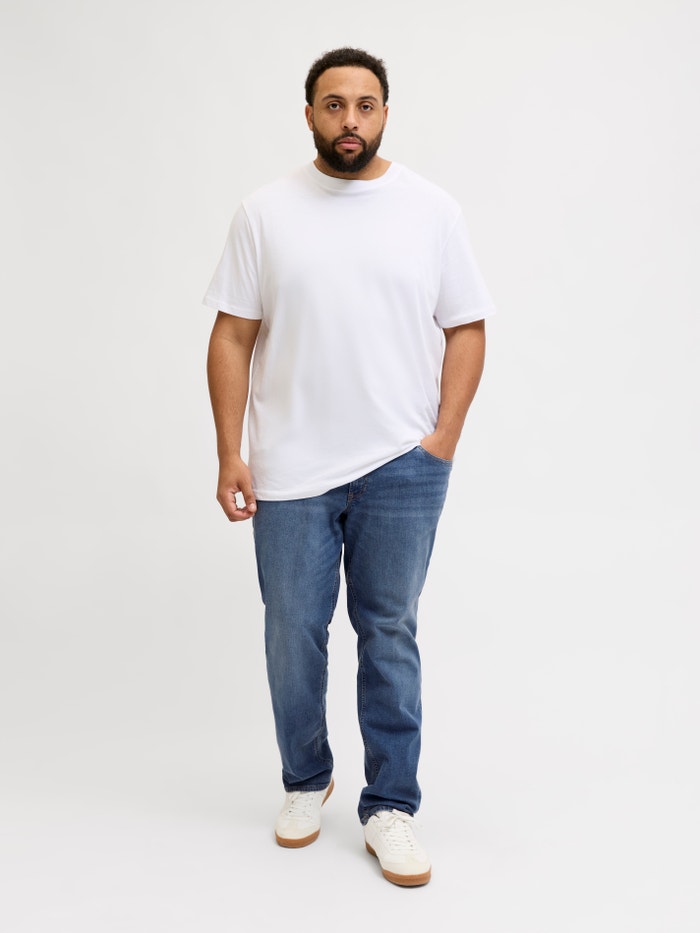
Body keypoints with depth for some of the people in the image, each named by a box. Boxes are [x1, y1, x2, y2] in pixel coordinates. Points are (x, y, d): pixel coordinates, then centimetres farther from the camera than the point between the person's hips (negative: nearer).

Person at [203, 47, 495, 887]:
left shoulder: (432, 210, 3)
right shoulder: (265, 213, 3)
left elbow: (466, 328, 5)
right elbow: (232, 338, 1)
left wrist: (444, 439, -5)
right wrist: (229, 455, -5)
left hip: (401, 468, 0)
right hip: (290, 470, 1)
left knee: (388, 635, 7)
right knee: (292, 633, 10)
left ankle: (390, 805, 21)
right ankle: (305, 781, 32)